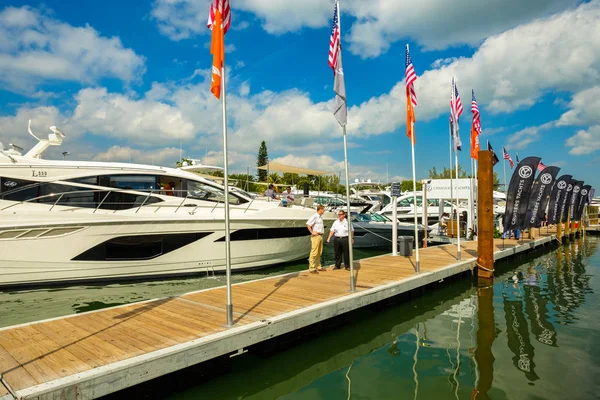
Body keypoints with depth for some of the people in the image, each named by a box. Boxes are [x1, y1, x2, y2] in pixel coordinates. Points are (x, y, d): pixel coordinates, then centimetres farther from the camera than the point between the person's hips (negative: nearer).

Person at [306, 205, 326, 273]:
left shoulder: (321, 217, 15)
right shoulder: (314, 216, -13)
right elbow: (308, 224, -22)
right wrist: (312, 232, -19)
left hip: (321, 236, 9)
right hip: (316, 236, -9)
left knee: (319, 253, 14)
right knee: (314, 253, -7)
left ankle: (318, 266, 23)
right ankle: (312, 269, -4)